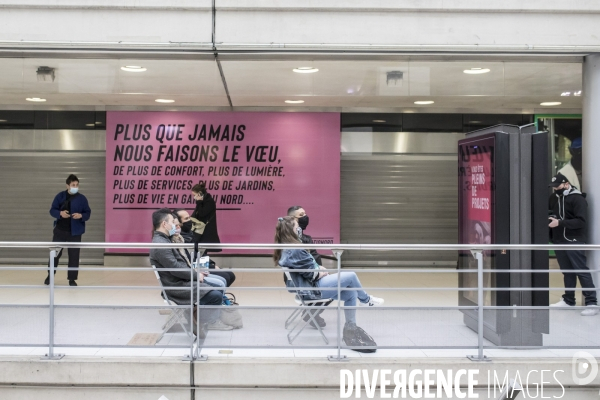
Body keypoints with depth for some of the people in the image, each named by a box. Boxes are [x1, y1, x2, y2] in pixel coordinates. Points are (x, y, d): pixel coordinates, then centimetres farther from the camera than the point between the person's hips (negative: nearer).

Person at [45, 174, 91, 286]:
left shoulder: (82, 198, -1)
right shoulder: (60, 196, -1)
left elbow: (88, 213, 3)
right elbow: (52, 210, 1)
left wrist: (81, 216, -18)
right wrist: (60, 213, -19)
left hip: (75, 231, 0)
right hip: (60, 230, 1)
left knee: (74, 255, 2)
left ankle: (72, 279, 13)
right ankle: (50, 275, 27)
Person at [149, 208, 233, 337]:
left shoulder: (163, 240, 12)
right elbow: (176, 269, -25)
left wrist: (195, 273, 4)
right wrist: (196, 275, -12)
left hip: (181, 281, 11)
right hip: (177, 287, -11)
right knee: (216, 296, -16)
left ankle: (211, 321, 14)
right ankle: (199, 320, 3)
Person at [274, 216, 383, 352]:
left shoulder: (285, 250, 7)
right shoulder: (295, 250, -25)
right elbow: (310, 273, -21)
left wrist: (319, 268, 3)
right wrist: (322, 273, -3)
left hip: (305, 288, 10)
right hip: (313, 289, -10)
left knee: (351, 293, 8)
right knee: (351, 276, -4)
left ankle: (350, 326, 12)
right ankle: (366, 300, 22)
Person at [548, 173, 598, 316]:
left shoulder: (577, 198, -10)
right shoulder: (554, 198, 11)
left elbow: (581, 221, -18)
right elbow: (550, 213, 28)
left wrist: (559, 222, -24)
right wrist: (550, 219, 5)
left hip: (574, 241, -7)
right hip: (559, 241, 7)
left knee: (582, 270, -9)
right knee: (567, 271, 12)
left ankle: (592, 303, -9)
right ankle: (568, 299, 19)